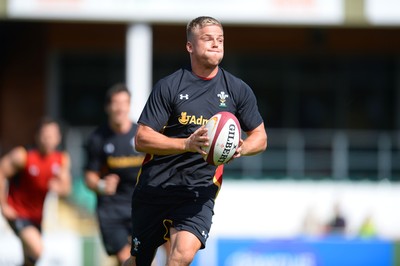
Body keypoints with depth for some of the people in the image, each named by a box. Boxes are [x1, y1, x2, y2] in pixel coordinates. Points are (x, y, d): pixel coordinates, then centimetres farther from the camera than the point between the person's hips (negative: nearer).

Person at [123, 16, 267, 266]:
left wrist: (241, 148, -12)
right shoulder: (169, 86, -4)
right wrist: (187, 144, -24)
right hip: (154, 186, 0)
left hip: (199, 189, 0)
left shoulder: (238, 90, 4)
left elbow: (260, 137, 13)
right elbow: (142, 139, -9)